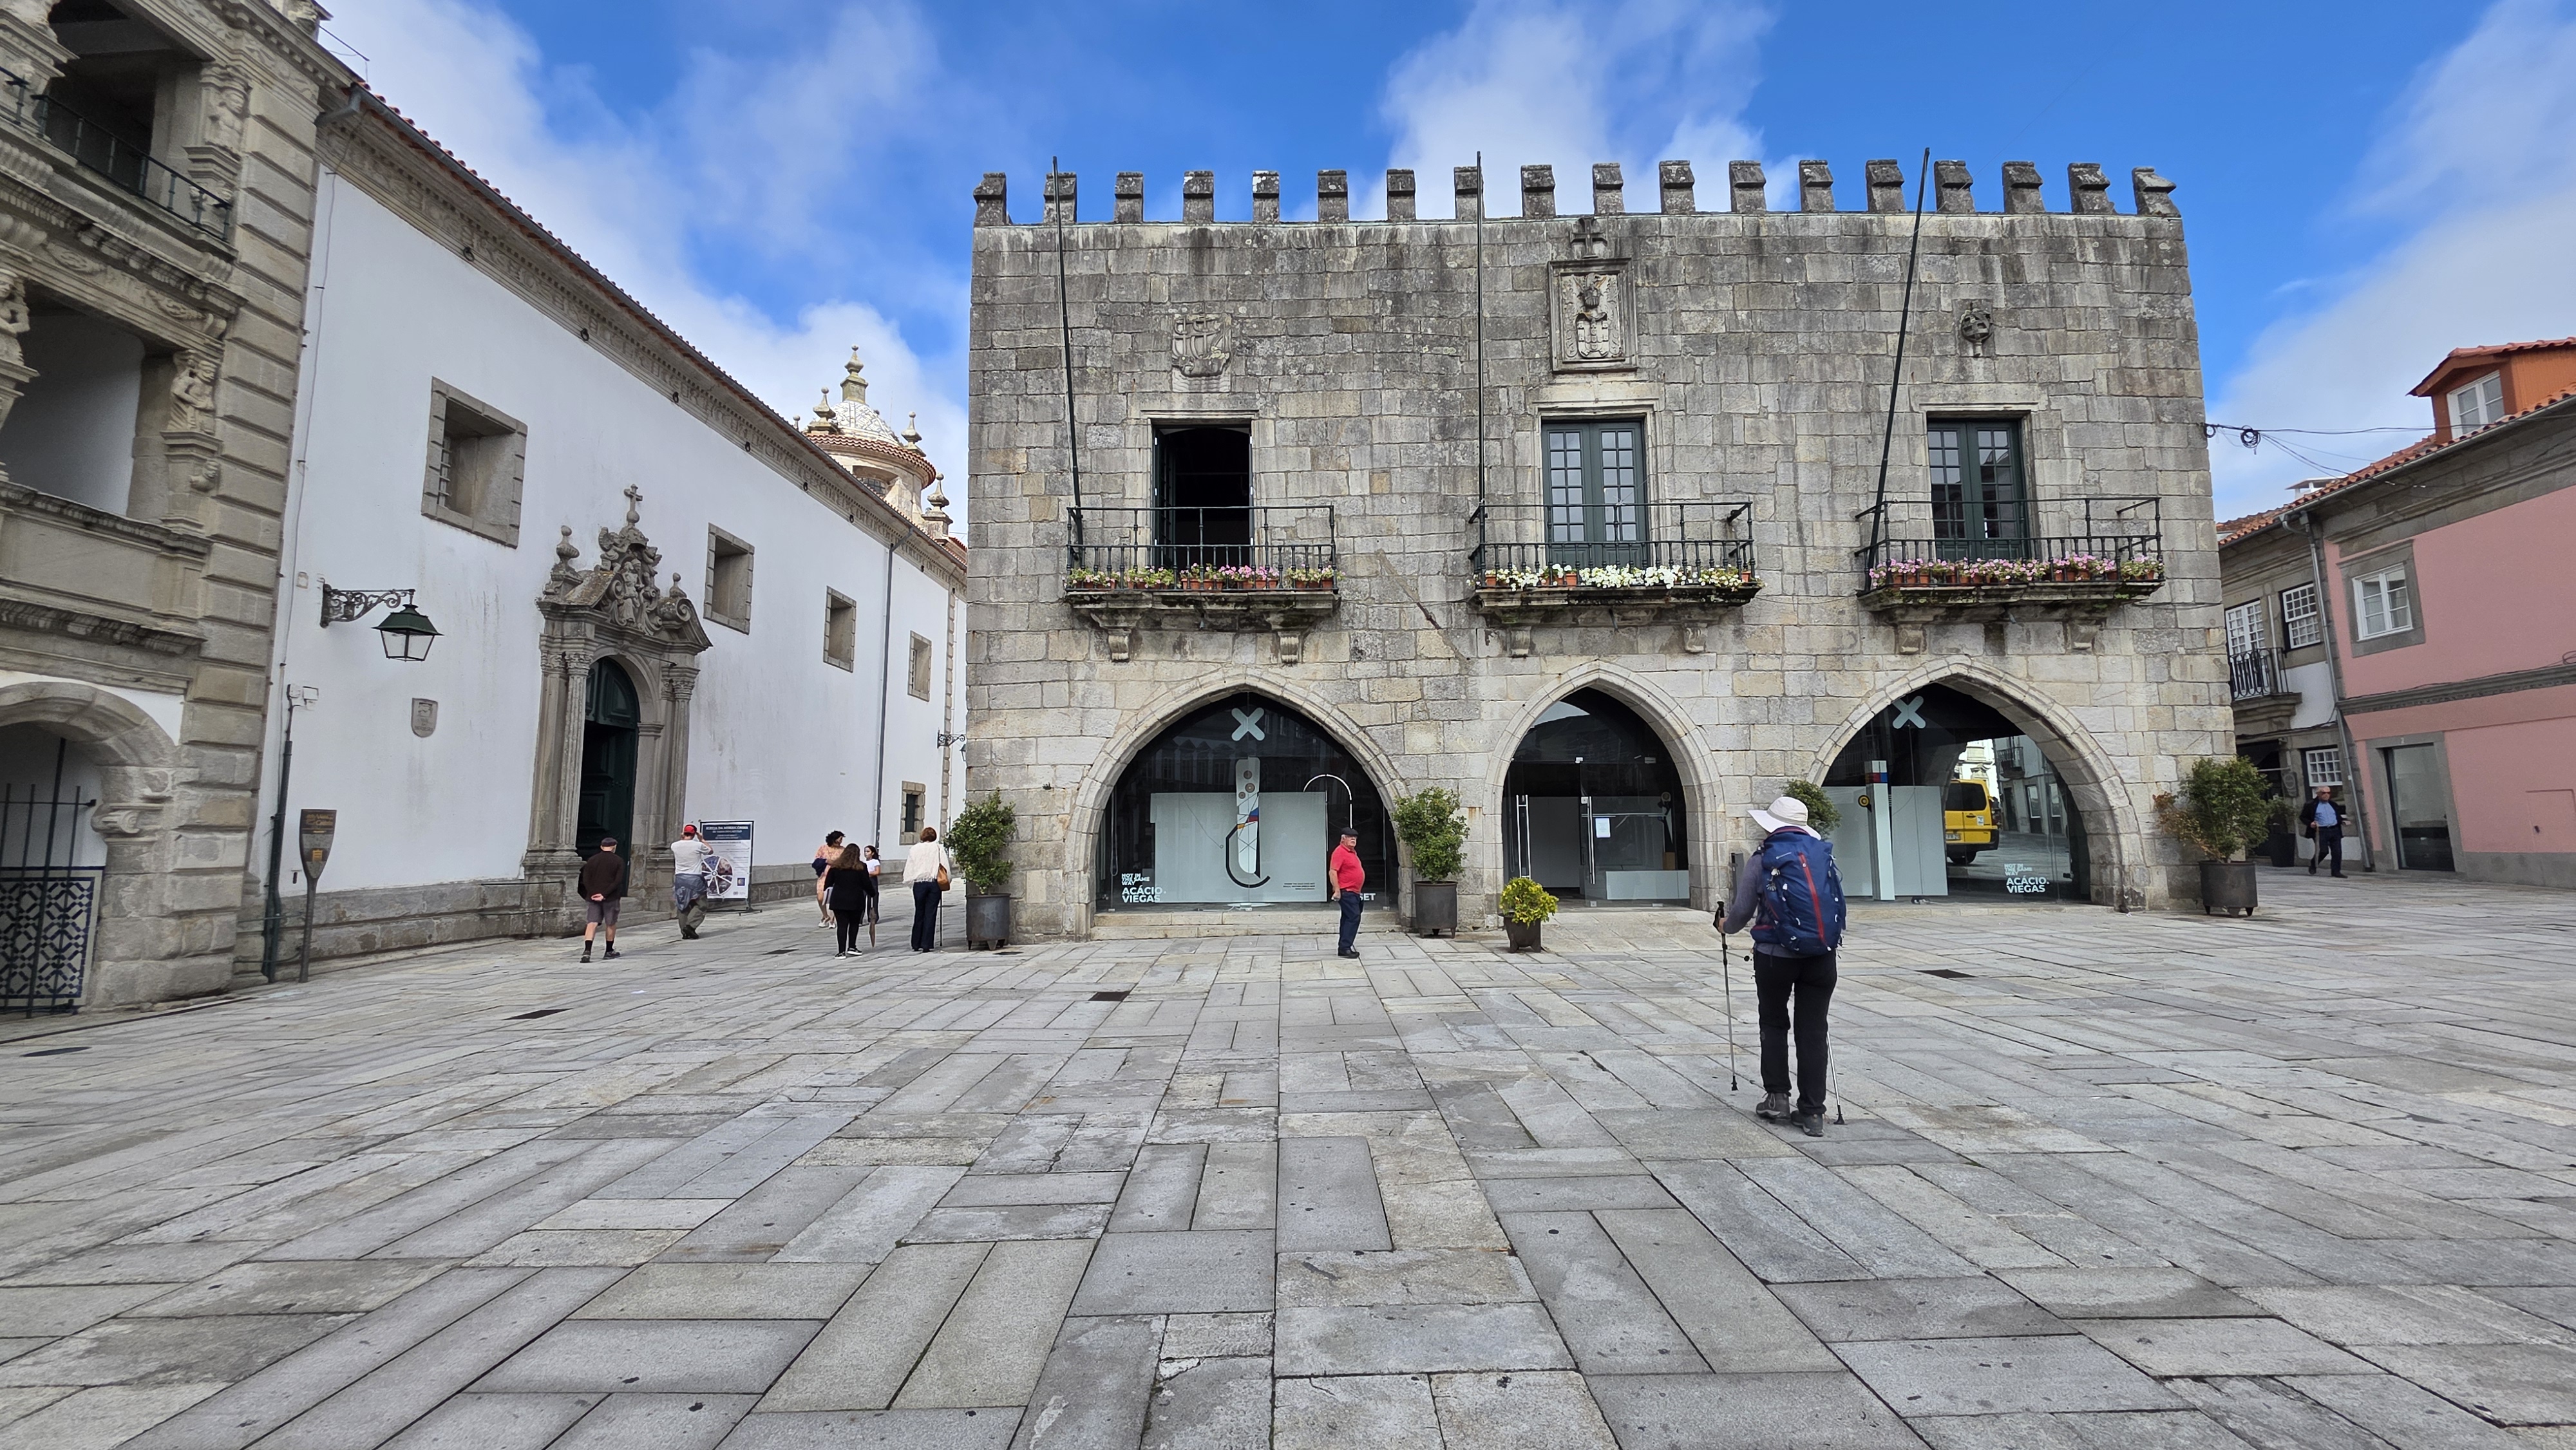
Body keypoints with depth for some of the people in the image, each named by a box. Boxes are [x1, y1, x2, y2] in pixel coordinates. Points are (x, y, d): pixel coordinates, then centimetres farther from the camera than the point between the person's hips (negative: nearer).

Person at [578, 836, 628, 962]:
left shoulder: (592, 860, 6)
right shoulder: (618, 861, -3)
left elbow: (586, 879, -1)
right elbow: (618, 881, -13)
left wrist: (593, 894, -5)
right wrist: (604, 894, -12)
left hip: (594, 896, 2)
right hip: (611, 898, -2)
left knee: (592, 924, 0)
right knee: (611, 924, 11)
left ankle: (587, 950, -17)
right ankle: (609, 952, 19)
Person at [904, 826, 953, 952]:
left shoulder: (915, 849, 4)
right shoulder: (939, 848, 1)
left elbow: (908, 869, 3)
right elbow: (945, 867, -3)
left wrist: (910, 882, 11)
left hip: (919, 883, 1)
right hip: (934, 883, -1)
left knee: (919, 913, 11)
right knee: (930, 914, 2)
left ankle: (916, 944, 13)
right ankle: (927, 945, -1)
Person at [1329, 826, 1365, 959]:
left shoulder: (1352, 852, 15)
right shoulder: (1340, 852, -15)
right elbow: (1332, 872, -22)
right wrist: (1337, 890, -25)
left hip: (1354, 892, 10)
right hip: (1346, 892, -10)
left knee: (1348, 919, 12)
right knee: (1353, 918, -14)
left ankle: (1344, 948, 17)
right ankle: (1345, 948, -13)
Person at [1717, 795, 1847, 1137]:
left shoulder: (1762, 860, -4)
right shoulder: (1824, 854, 6)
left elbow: (1742, 911, -2)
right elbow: (1838, 899, 11)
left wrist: (1726, 926, 20)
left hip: (1776, 954, -3)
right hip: (1822, 955, 3)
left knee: (1774, 1025, 15)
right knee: (1813, 1031, 7)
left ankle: (1777, 1097, 14)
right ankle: (1812, 1112, 9)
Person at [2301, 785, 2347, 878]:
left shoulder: (2333, 804, 17)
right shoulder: (2311, 805, 0)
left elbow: (2338, 816, 28)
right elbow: (2303, 817, 4)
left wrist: (2342, 821, 8)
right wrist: (2310, 823, -13)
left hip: (2335, 830, 5)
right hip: (2321, 831, -5)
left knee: (2337, 852, 1)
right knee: (2323, 851, -13)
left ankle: (2336, 872, 8)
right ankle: (2313, 865, 12)